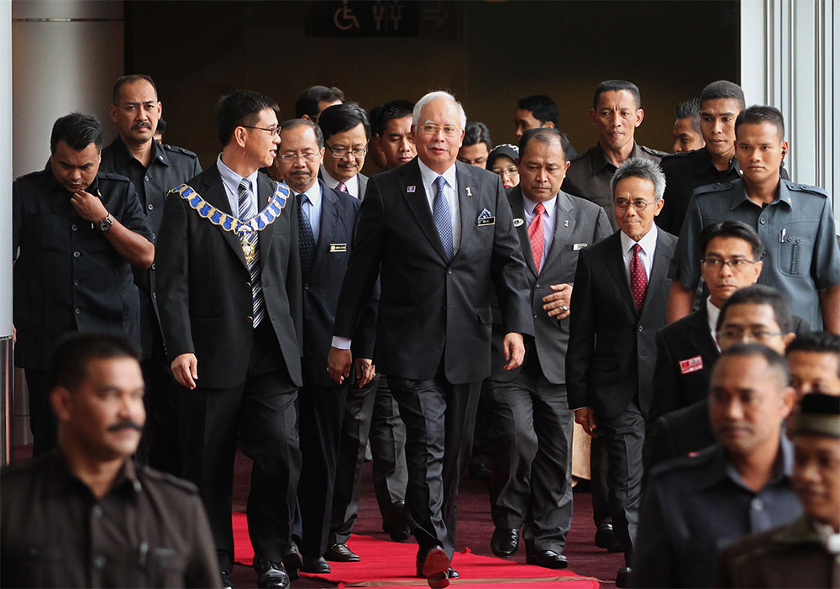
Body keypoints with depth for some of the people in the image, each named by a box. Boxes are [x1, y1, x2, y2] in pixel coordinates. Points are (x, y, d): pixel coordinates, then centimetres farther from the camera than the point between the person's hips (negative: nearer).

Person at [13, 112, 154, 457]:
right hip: (46, 342, -1)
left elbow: (146, 256, 3)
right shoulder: (25, 193, 6)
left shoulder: (120, 192, 9)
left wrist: (103, 220, -8)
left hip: (111, 337, 1)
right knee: (50, 443, -1)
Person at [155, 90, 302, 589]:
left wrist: (293, 346, 10)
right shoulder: (188, 202, 0)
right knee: (209, 465, 2)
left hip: (273, 354, 3)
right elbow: (172, 282, -4)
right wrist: (181, 348, -14)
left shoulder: (282, 200, 14)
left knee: (282, 451, -11)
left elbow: (293, 279, 16)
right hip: (213, 354, -3)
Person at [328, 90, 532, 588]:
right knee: (428, 444, -15)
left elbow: (510, 262, 6)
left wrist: (517, 326, -7)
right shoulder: (386, 191, 0)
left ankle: (438, 540, 22)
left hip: (468, 345, 3)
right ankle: (435, 548, -19)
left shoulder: (488, 187, 7)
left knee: (456, 451, 9)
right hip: (412, 346, -3)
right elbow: (361, 269, 3)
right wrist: (343, 339, 4)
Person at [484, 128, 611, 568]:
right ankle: (507, 522, 8)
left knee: (556, 448, 5)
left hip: (561, 349, 3)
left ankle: (547, 539, 17)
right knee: (517, 437, -15)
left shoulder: (591, 217, 10)